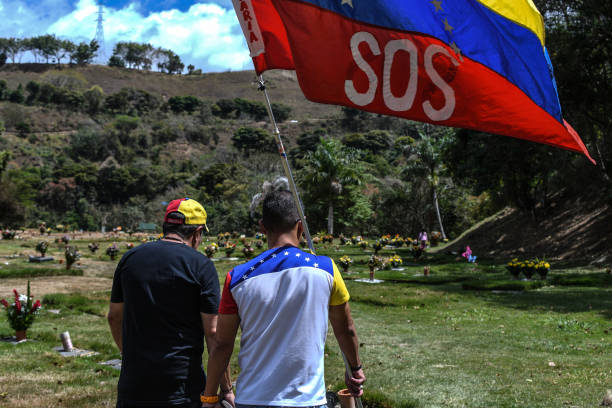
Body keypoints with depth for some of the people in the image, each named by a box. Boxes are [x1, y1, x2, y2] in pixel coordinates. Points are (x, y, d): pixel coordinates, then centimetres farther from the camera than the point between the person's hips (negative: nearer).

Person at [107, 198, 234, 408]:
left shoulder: (130, 258, 4)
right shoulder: (201, 266, -8)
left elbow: (114, 317, 13)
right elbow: (213, 333, -10)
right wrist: (226, 389, -2)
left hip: (134, 385, 4)